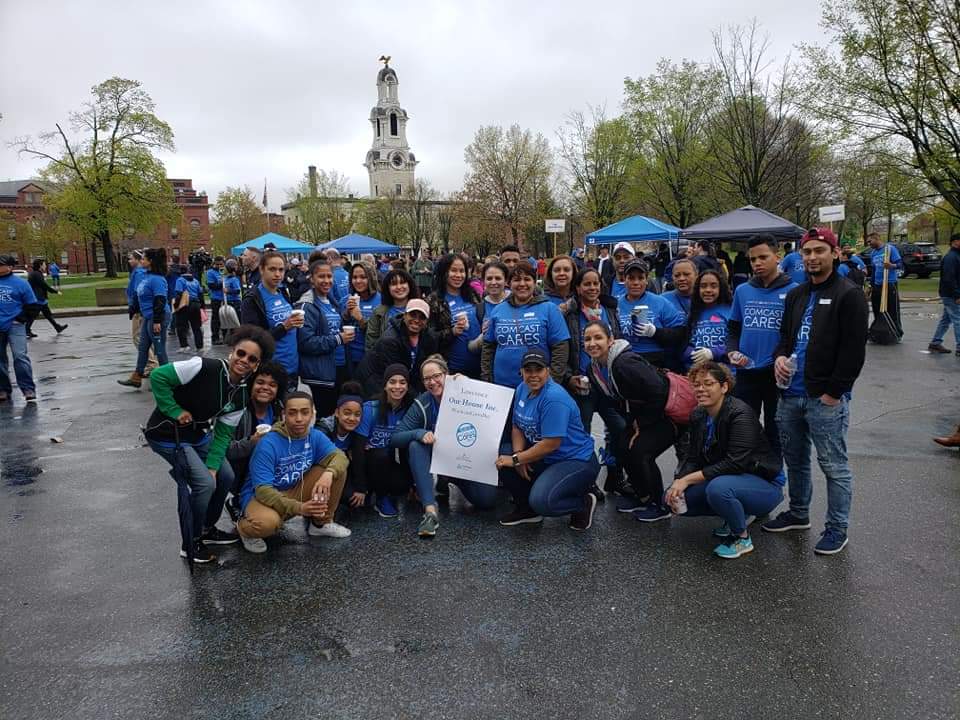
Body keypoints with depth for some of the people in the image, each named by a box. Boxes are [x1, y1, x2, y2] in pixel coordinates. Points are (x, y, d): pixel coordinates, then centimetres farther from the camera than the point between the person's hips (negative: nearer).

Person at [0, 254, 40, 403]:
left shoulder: (20, 283, -2)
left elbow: (33, 306, 3)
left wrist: (22, 318, -6)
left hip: (15, 326, -4)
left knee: (20, 356, -16)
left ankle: (28, 389, -14)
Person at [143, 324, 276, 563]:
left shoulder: (241, 396, -5)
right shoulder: (204, 367, -27)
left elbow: (223, 433, 0)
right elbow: (158, 377, -26)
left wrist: (212, 466, -7)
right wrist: (174, 412, -23)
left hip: (199, 435, 8)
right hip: (168, 436, -8)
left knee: (225, 477, 11)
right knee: (204, 483, -15)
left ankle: (207, 529, 33)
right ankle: (190, 542, 6)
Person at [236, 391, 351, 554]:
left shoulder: (315, 436, -8)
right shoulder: (268, 445, -26)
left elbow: (339, 456, -13)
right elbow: (263, 490, -30)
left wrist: (328, 473, -38)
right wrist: (299, 507, -44)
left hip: (296, 491, 6)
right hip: (261, 496, -5)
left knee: (337, 471, -12)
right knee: (268, 523, -40)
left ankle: (321, 523, 9)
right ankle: (245, 528, -1)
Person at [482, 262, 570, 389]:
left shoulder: (549, 309, -2)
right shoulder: (498, 310, 9)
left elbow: (560, 348, -5)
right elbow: (488, 347, 12)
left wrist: (552, 383, -10)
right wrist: (486, 380, 5)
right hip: (501, 385, 3)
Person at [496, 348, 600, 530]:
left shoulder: (554, 398, -24)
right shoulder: (522, 389, 3)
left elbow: (551, 444, -26)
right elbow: (518, 427, 8)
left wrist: (516, 459, -20)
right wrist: (518, 454, -11)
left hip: (577, 461, -8)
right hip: (545, 458, 9)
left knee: (541, 501, -29)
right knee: (501, 455, -6)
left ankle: (584, 503, 3)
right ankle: (526, 508, 11)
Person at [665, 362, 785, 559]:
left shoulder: (740, 413, -23)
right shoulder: (698, 415, 0)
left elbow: (734, 463, -30)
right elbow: (693, 458, 1)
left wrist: (688, 479, -30)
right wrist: (678, 482, -19)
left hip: (765, 483, -8)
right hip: (727, 478, 8)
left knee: (717, 488, -38)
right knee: (673, 499, -5)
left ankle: (742, 538, -9)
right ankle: (738, 514, 13)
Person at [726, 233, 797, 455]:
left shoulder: (792, 291, -6)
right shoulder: (742, 291, 6)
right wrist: (732, 351, -3)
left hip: (777, 374, -3)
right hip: (746, 373, 3)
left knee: (774, 433, 11)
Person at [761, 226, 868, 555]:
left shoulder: (848, 295, -7)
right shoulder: (796, 295, 15)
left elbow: (854, 350, -12)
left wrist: (833, 392, -14)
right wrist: (779, 357, 1)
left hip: (826, 399, -7)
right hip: (791, 395, 7)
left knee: (834, 465, 2)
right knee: (795, 459, 19)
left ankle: (837, 528, 15)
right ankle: (798, 513, 35)